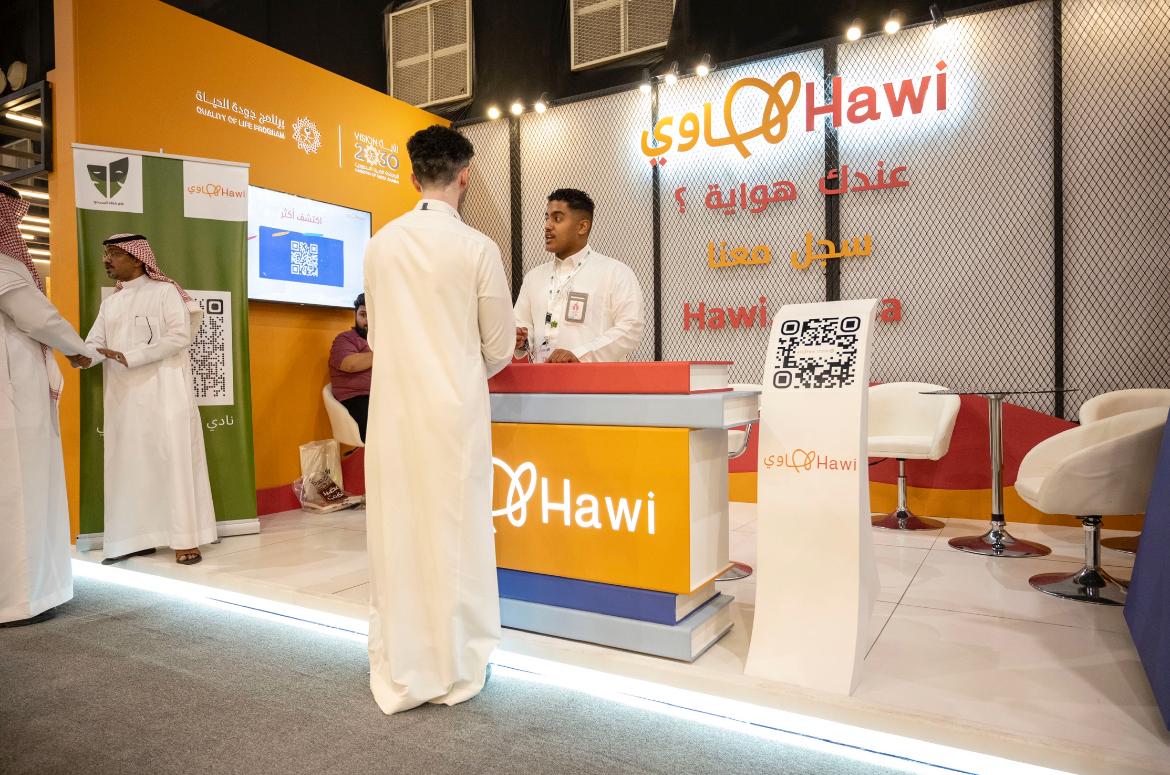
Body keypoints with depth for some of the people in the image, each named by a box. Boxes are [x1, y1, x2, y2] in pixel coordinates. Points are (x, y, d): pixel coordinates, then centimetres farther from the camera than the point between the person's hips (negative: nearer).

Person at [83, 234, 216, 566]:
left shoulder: (165, 291, 0)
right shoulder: (110, 302, 18)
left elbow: (179, 336, -12)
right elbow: (95, 343, 8)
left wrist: (128, 357, -17)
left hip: (162, 392, -6)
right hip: (123, 397, 6)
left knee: (173, 461, -6)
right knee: (128, 465, 5)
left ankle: (185, 539, -3)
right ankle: (135, 537, 12)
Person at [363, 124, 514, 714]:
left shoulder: (381, 243, 3)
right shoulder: (477, 248, -7)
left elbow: (376, 334, 11)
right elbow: (498, 349, 0)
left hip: (393, 406, 4)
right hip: (455, 407, -3)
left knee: (396, 534, 10)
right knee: (455, 533, 6)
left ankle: (399, 674, 22)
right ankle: (456, 670, 18)